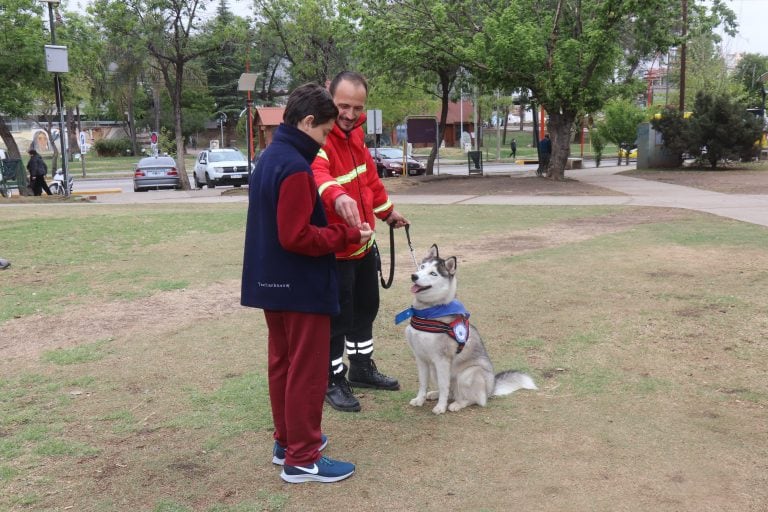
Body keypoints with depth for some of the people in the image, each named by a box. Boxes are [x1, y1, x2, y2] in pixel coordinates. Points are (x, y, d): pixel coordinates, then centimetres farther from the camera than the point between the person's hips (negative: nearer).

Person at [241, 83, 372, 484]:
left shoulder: (269, 158, 10)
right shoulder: (294, 167, -21)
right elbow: (297, 237, -26)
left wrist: (336, 229, 8)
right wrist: (346, 235, -15)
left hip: (273, 283, 10)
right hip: (302, 288, -10)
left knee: (282, 364, 17)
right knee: (307, 372, 0)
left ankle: (287, 440, 30)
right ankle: (301, 459, 9)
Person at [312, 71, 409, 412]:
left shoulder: (354, 133, 4)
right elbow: (318, 174, -45)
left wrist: (387, 211, 27)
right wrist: (337, 196, -65)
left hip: (364, 242, 9)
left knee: (366, 307, 22)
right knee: (337, 318, 1)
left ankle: (362, 368, 40)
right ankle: (333, 381, 20)